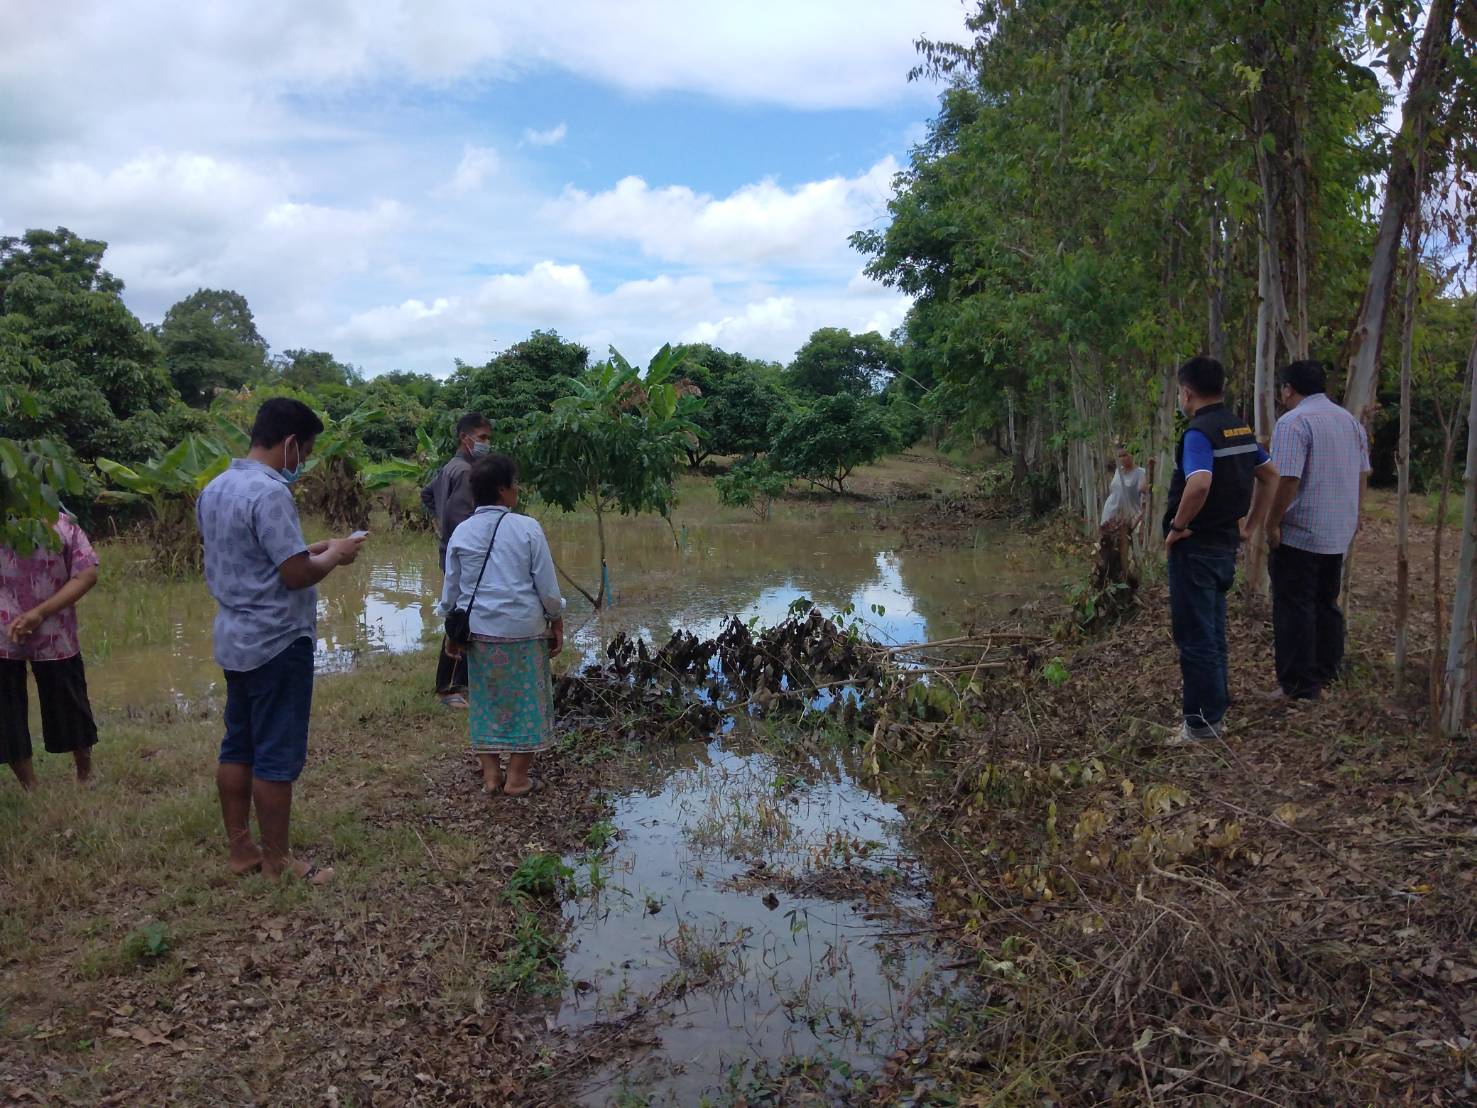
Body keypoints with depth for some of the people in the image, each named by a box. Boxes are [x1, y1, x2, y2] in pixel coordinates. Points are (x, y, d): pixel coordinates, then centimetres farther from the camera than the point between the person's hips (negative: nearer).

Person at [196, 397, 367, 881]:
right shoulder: (269, 493, -21)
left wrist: (313, 549, 12)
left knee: (238, 747, 15)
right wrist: (335, 554, -5)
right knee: (276, 757, 1)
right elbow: (297, 574, -23)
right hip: (277, 642, -9)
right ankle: (276, 862, 11)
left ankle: (240, 848, 25)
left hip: (235, 638, 9)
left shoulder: (215, 489, 9)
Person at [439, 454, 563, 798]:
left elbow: (451, 589, 7)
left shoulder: (461, 533, 1)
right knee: (526, 700, 9)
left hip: (479, 630, 3)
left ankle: (490, 775, 18)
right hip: (523, 629, -3)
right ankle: (516, 778, 13)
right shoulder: (527, 528, -9)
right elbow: (547, 586, -6)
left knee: (486, 700, 14)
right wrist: (557, 623, 6)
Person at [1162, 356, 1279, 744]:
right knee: (1213, 632, 18)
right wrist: (1251, 524, 19)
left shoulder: (1199, 433, -19)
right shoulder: (1241, 428, 10)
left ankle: (1203, 722, 6)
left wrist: (1178, 526, -21)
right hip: (1226, 544, 9)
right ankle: (1216, 711, 26)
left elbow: (1199, 484, -35)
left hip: (1196, 547, -9)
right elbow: (1269, 474, 18)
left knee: (1195, 636, -1)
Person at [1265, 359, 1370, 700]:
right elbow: (1361, 474, 16)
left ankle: (1300, 684, 3)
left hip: (1299, 533, -8)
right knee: (1326, 604, 18)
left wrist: (1272, 524, -15)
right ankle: (1326, 671, 27)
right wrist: (1354, 516, 26)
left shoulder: (1293, 422, -16)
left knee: (1295, 608, -1)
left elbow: (1288, 480, -23)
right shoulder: (1350, 420, 10)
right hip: (1338, 533, 8)